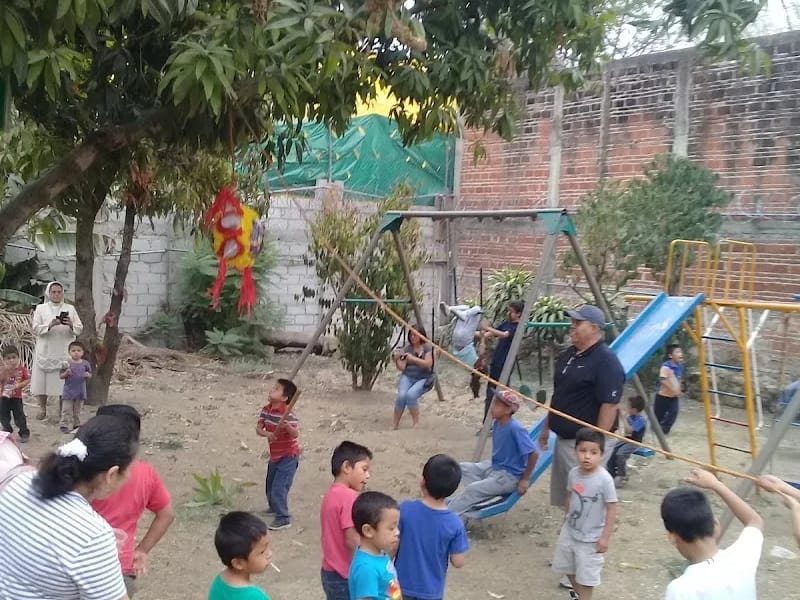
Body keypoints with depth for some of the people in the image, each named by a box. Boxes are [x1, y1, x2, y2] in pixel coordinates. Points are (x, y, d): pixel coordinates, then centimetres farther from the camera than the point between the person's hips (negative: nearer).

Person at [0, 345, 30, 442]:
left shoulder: (22, 369, -7)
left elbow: (28, 379, -3)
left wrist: (19, 385, -17)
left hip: (17, 397, -2)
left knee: (19, 416, 0)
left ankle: (24, 433, 10)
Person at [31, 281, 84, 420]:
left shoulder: (70, 309, 8)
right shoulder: (41, 308, 6)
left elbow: (80, 329, 3)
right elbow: (35, 329, -4)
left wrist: (71, 325, -18)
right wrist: (49, 326, -21)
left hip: (64, 351, 0)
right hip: (45, 351, 0)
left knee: (64, 381, -2)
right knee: (41, 380, 1)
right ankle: (42, 408, 16)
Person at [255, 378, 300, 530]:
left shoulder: (287, 414, -25)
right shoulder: (266, 410, -2)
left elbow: (295, 434, -33)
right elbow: (258, 428, -6)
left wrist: (287, 426, -53)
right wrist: (266, 433, -27)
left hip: (288, 456, -8)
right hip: (275, 455, 9)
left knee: (279, 487, -11)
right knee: (270, 485, 24)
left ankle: (283, 518, 2)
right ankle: (274, 507, 49)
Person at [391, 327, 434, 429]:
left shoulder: (427, 347, -2)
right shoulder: (407, 347, 6)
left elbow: (428, 364, -14)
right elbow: (402, 367, 2)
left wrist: (413, 358, -22)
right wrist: (396, 359, -18)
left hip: (423, 378, -3)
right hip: (408, 376, 3)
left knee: (411, 395, -30)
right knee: (401, 395, -26)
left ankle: (416, 422, -13)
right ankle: (395, 424, -13)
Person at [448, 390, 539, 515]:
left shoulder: (515, 429, -26)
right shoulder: (498, 423, -1)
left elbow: (534, 454, -25)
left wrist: (525, 479, -19)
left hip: (509, 476, -9)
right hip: (494, 467, 9)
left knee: (472, 489, -21)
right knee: (462, 468, 2)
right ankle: (481, 496, -11)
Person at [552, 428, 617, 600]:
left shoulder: (604, 479, -26)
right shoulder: (573, 473, -9)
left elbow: (611, 509, -19)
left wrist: (605, 537, -17)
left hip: (591, 537, -6)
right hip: (570, 531, 6)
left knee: (586, 573, 9)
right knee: (567, 565, 24)